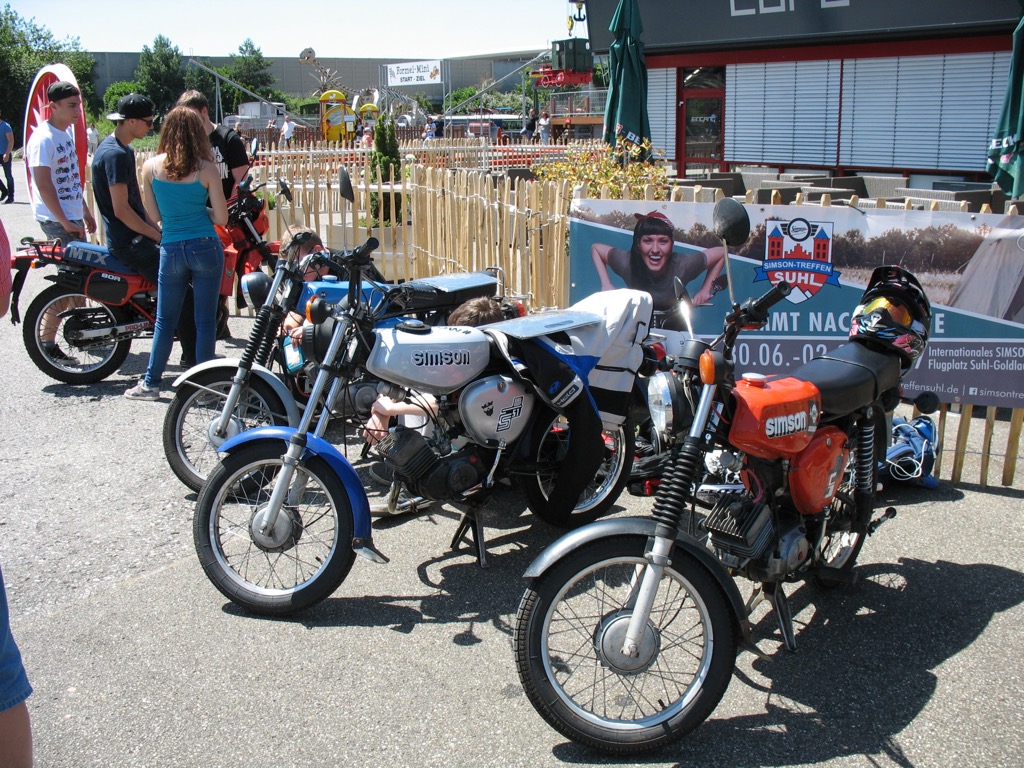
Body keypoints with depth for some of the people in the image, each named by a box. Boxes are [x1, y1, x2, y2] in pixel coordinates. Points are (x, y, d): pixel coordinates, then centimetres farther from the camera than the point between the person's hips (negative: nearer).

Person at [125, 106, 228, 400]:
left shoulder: (151, 167, -1)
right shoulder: (206, 169, -7)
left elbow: (154, 215, 4)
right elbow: (221, 218, -5)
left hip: (171, 250, 2)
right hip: (205, 247, -2)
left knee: (165, 320, 14)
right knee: (205, 321, 7)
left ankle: (150, 383, 20)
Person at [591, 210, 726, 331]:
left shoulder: (683, 265, -25)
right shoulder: (626, 262, -24)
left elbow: (721, 253, -9)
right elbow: (595, 248, -6)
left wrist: (705, 290, -12)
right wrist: (606, 284, -14)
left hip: (673, 328, 1)